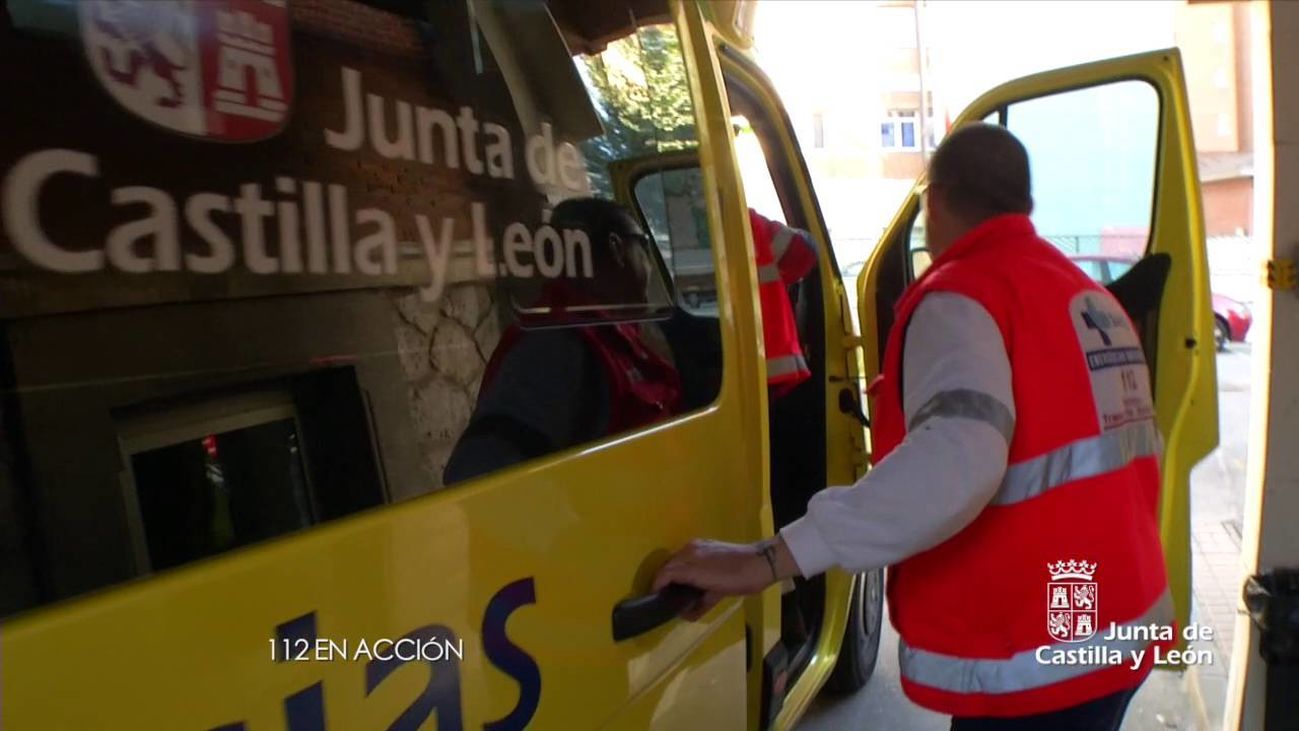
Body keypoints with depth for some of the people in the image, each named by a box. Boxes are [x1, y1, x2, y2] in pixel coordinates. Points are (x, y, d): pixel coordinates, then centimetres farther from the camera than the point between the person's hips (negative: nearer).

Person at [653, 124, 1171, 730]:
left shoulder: (962, 296, -17)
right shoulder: (1093, 300, 10)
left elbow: (952, 465, -35)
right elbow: (1140, 450, 15)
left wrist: (768, 560, -38)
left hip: (1033, 659, -9)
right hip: (1120, 628, 9)